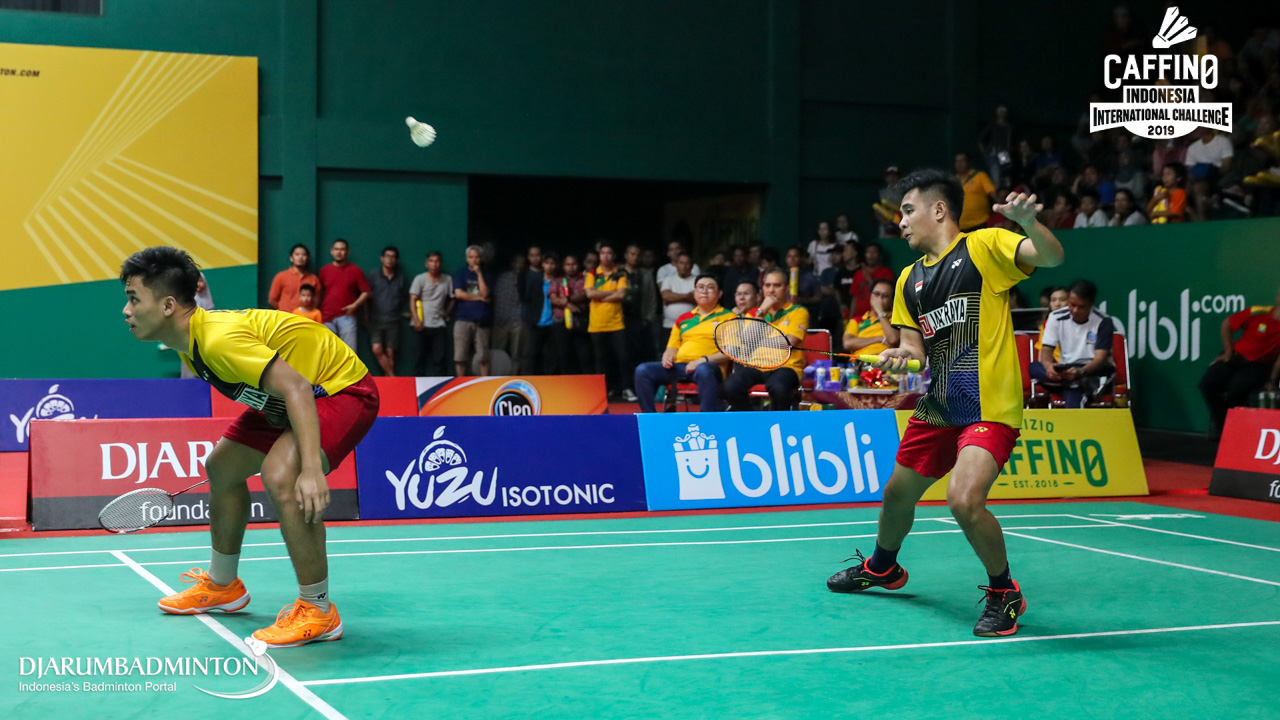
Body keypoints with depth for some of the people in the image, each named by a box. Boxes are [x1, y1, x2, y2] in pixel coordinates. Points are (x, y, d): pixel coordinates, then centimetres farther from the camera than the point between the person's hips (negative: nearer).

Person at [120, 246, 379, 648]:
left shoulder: (219, 339, -30)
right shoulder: (190, 345, 1)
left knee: (281, 479, -32)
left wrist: (312, 468, -44)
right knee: (222, 467, 18)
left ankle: (317, 611, -17)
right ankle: (222, 586, 40)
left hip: (342, 388, -11)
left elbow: (296, 388, -37)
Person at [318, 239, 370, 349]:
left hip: (346, 316, -3)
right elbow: (320, 293, 15)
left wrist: (355, 305, -11)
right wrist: (319, 313, 6)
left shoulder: (355, 271, 3)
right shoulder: (324, 270, 10)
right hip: (327, 317, 3)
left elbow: (365, 292, 3)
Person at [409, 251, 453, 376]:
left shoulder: (447, 280, 6)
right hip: (423, 325, -2)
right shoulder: (420, 279, -1)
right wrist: (416, 320, -15)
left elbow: (452, 299, 15)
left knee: (440, 358, -2)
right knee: (421, 356, 2)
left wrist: (446, 314, 3)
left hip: (439, 324, 2)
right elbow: (413, 300, -5)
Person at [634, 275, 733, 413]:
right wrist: (667, 356, 2)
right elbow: (672, 348, 28)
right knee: (642, 370, -19)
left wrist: (704, 360, -15)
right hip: (679, 366, 5)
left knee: (703, 370, -43)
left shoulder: (728, 317, 10)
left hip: (710, 367, -5)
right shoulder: (683, 319, 26)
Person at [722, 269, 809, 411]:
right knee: (730, 387, -28)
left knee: (778, 387, -39)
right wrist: (761, 312, -3)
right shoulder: (754, 313, 21)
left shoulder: (798, 312, 9)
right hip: (756, 366, 3)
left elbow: (789, 343, -5)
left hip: (786, 366, -3)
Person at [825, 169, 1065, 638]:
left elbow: (1051, 257, -21)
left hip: (990, 409, -7)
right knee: (897, 494, 19)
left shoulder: (985, 247, -7)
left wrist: (1029, 223, -42)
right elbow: (915, 348, 13)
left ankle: (1005, 592, 0)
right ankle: (882, 568, 50)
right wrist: (901, 358, -11)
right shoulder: (909, 280, 13)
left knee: (964, 500, -25)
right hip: (935, 409, 7)